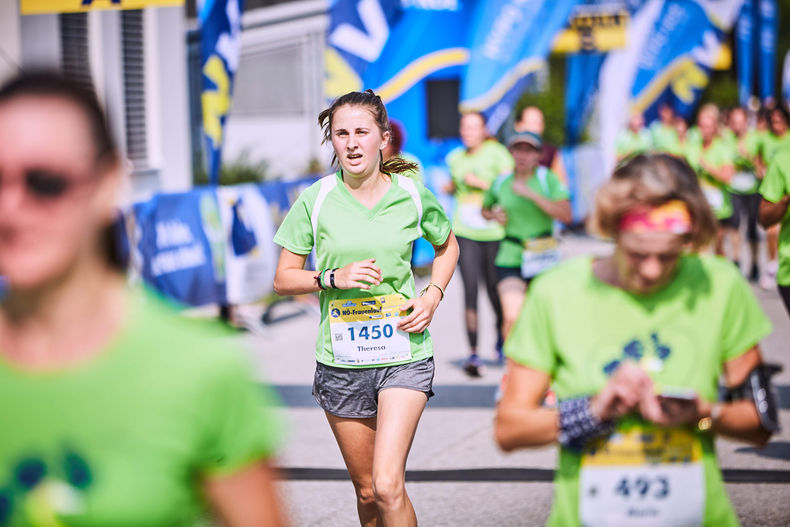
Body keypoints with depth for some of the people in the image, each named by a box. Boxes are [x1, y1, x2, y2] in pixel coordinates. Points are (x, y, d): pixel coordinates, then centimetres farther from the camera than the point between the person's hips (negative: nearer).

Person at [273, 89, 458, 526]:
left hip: (403, 355, -1)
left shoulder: (413, 196, -2)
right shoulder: (315, 201, -5)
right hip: (341, 359, 1)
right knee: (366, 490, 11)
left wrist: (433, 296, 1)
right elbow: (283, 279, 2)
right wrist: (334, 277, -16)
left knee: (389, 486, -16)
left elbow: (447, 245, 18)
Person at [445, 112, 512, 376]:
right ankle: (473, 352, -6)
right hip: (465, 232, 3)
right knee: (470, 289, -7)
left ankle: (501, 336, 35)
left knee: (494, 288, 6)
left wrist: (481, 183, -15)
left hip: (494, 232, -2)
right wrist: (450, 188, 6)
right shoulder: (455, 157, 11)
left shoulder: (497, 152, -3)